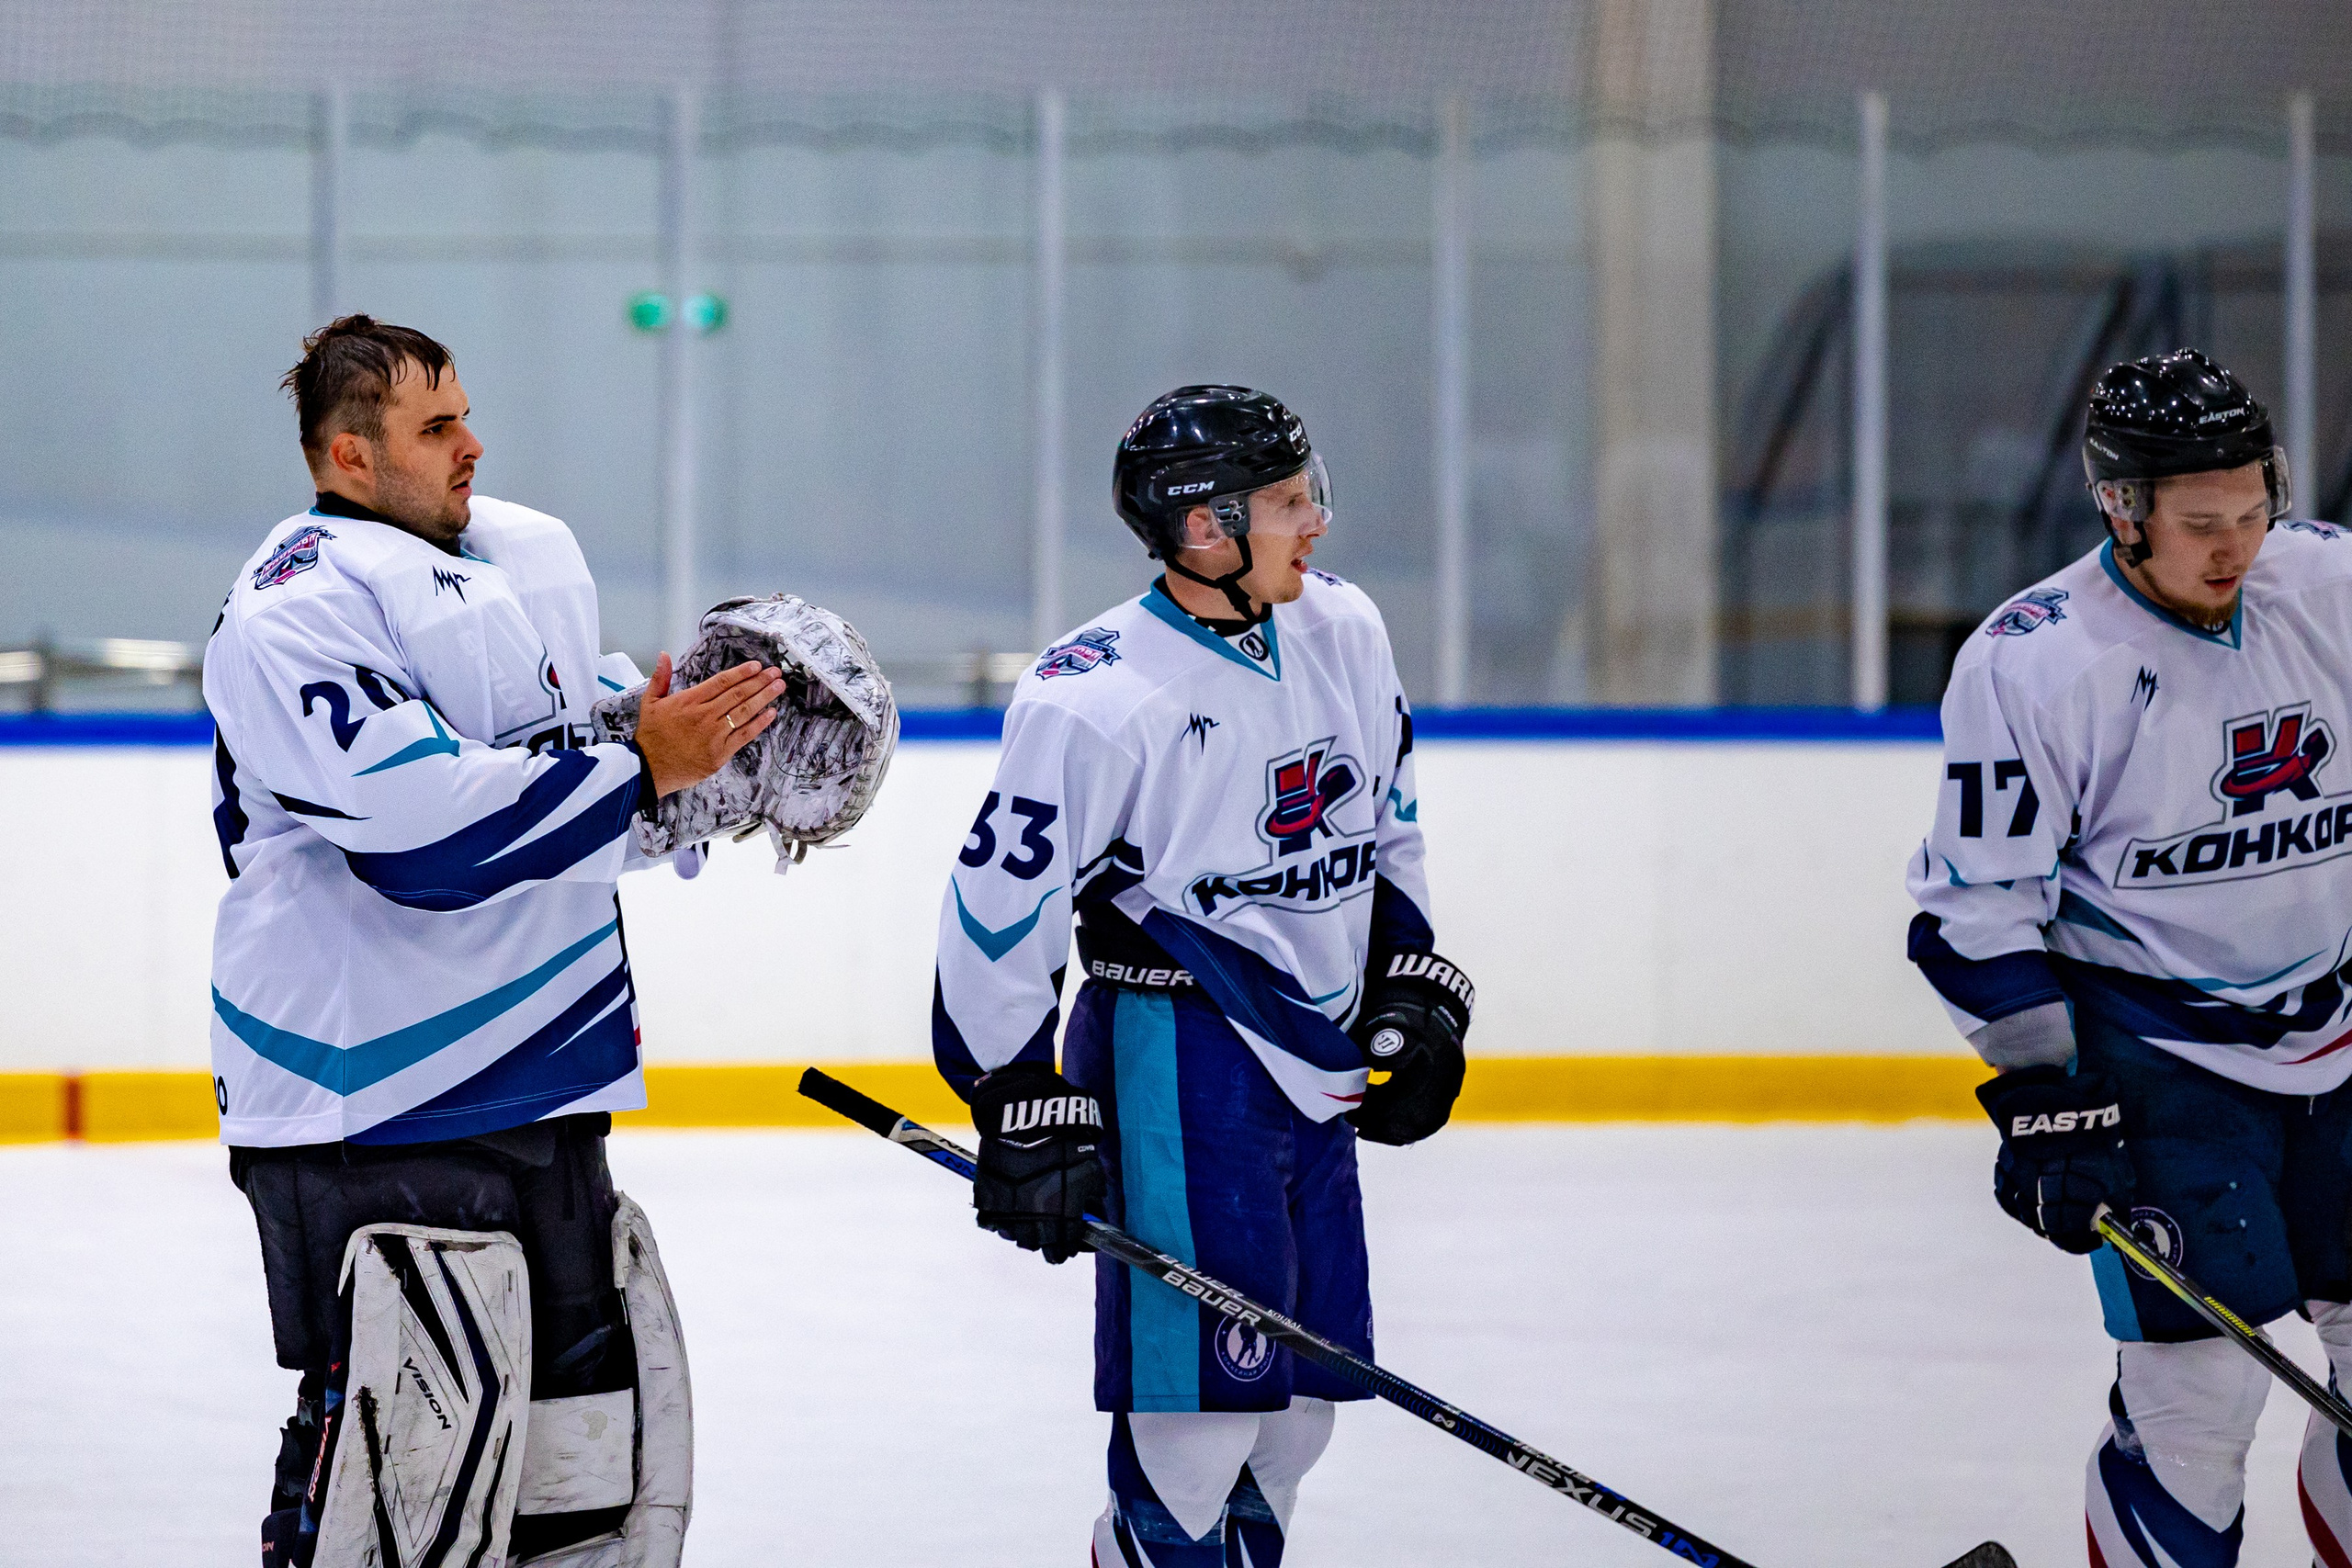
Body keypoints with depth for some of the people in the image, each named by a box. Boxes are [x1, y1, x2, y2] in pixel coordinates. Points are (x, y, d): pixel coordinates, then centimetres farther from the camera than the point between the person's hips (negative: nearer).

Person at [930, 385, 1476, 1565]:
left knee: (1302, 1391, 10)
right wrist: (1023, 1111, -13)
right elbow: (999, 904, -13)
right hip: (1176, 1057, -7)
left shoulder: (1342, 634, 5)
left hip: (1316, 1057, 7)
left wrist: (1414, 993, 14)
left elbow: (1385, 827, 20)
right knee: (1207, 1375, -11)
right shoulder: (1100, 700, -17)